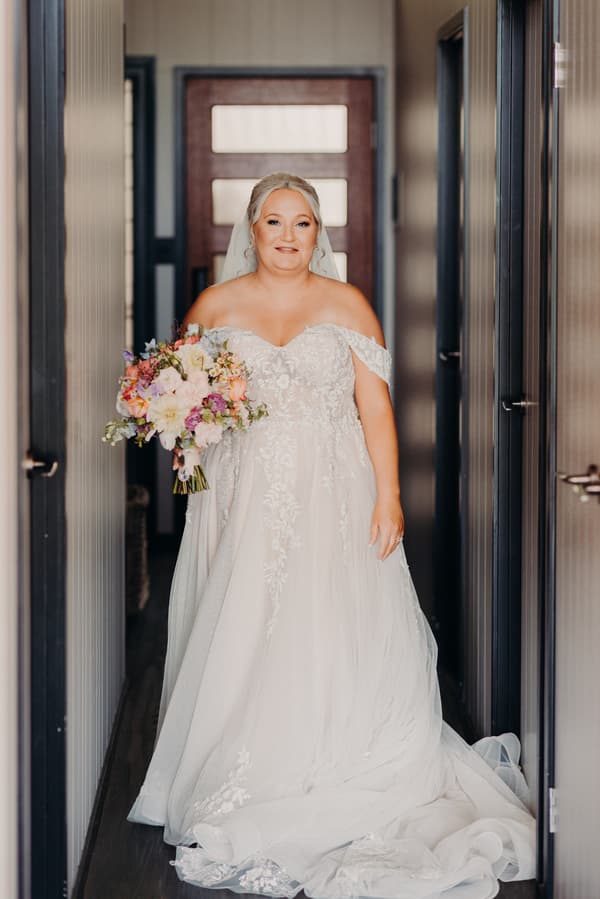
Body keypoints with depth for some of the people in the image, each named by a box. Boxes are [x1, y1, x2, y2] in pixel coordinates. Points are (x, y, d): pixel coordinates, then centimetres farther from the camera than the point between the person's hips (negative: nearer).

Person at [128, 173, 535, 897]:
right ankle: (244, 794, 8)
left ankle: (338, 794, 4)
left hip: (332, 498, -1)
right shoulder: (215, 306, 8)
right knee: (242, 641, -1)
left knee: (333, 639, -5)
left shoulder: (348, 306, 5)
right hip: (244, 501, 1)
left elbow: (376, 408, 1)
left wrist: (388, 497, -7)